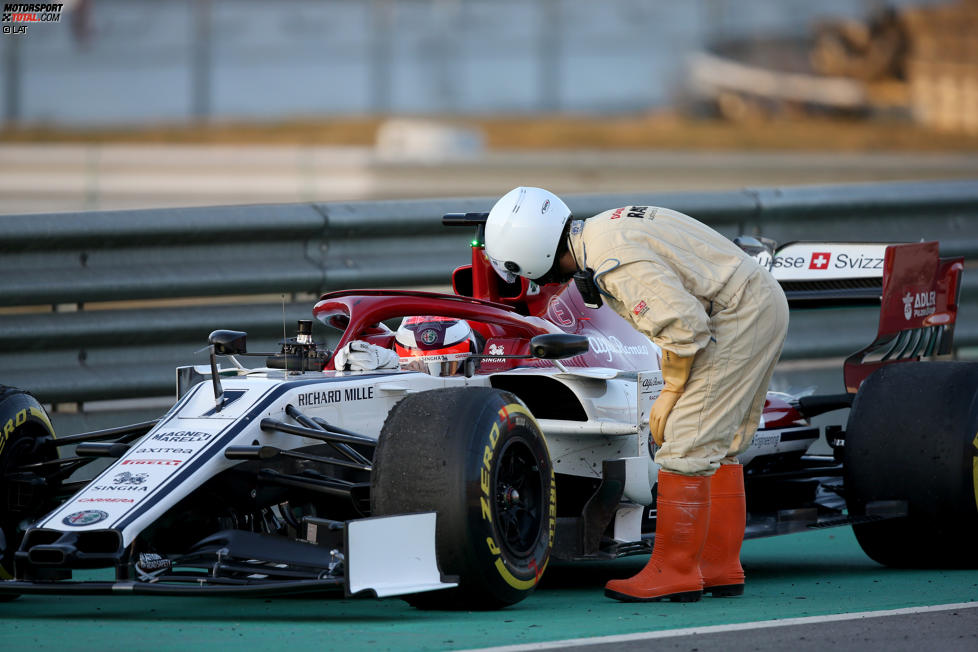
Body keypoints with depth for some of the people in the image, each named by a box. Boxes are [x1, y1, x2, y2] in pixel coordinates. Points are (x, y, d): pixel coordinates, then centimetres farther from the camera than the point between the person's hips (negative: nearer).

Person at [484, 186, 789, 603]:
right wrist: (671, 389, 15)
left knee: (686, 442, -9)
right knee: (719, 443, 15)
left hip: (736, 320, -10)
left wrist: (670, 395, -13)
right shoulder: (599, 233, 10)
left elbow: (685, 326, -27)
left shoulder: (614, 262, -22)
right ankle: (720, 568, 19)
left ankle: (674, 572, -5)